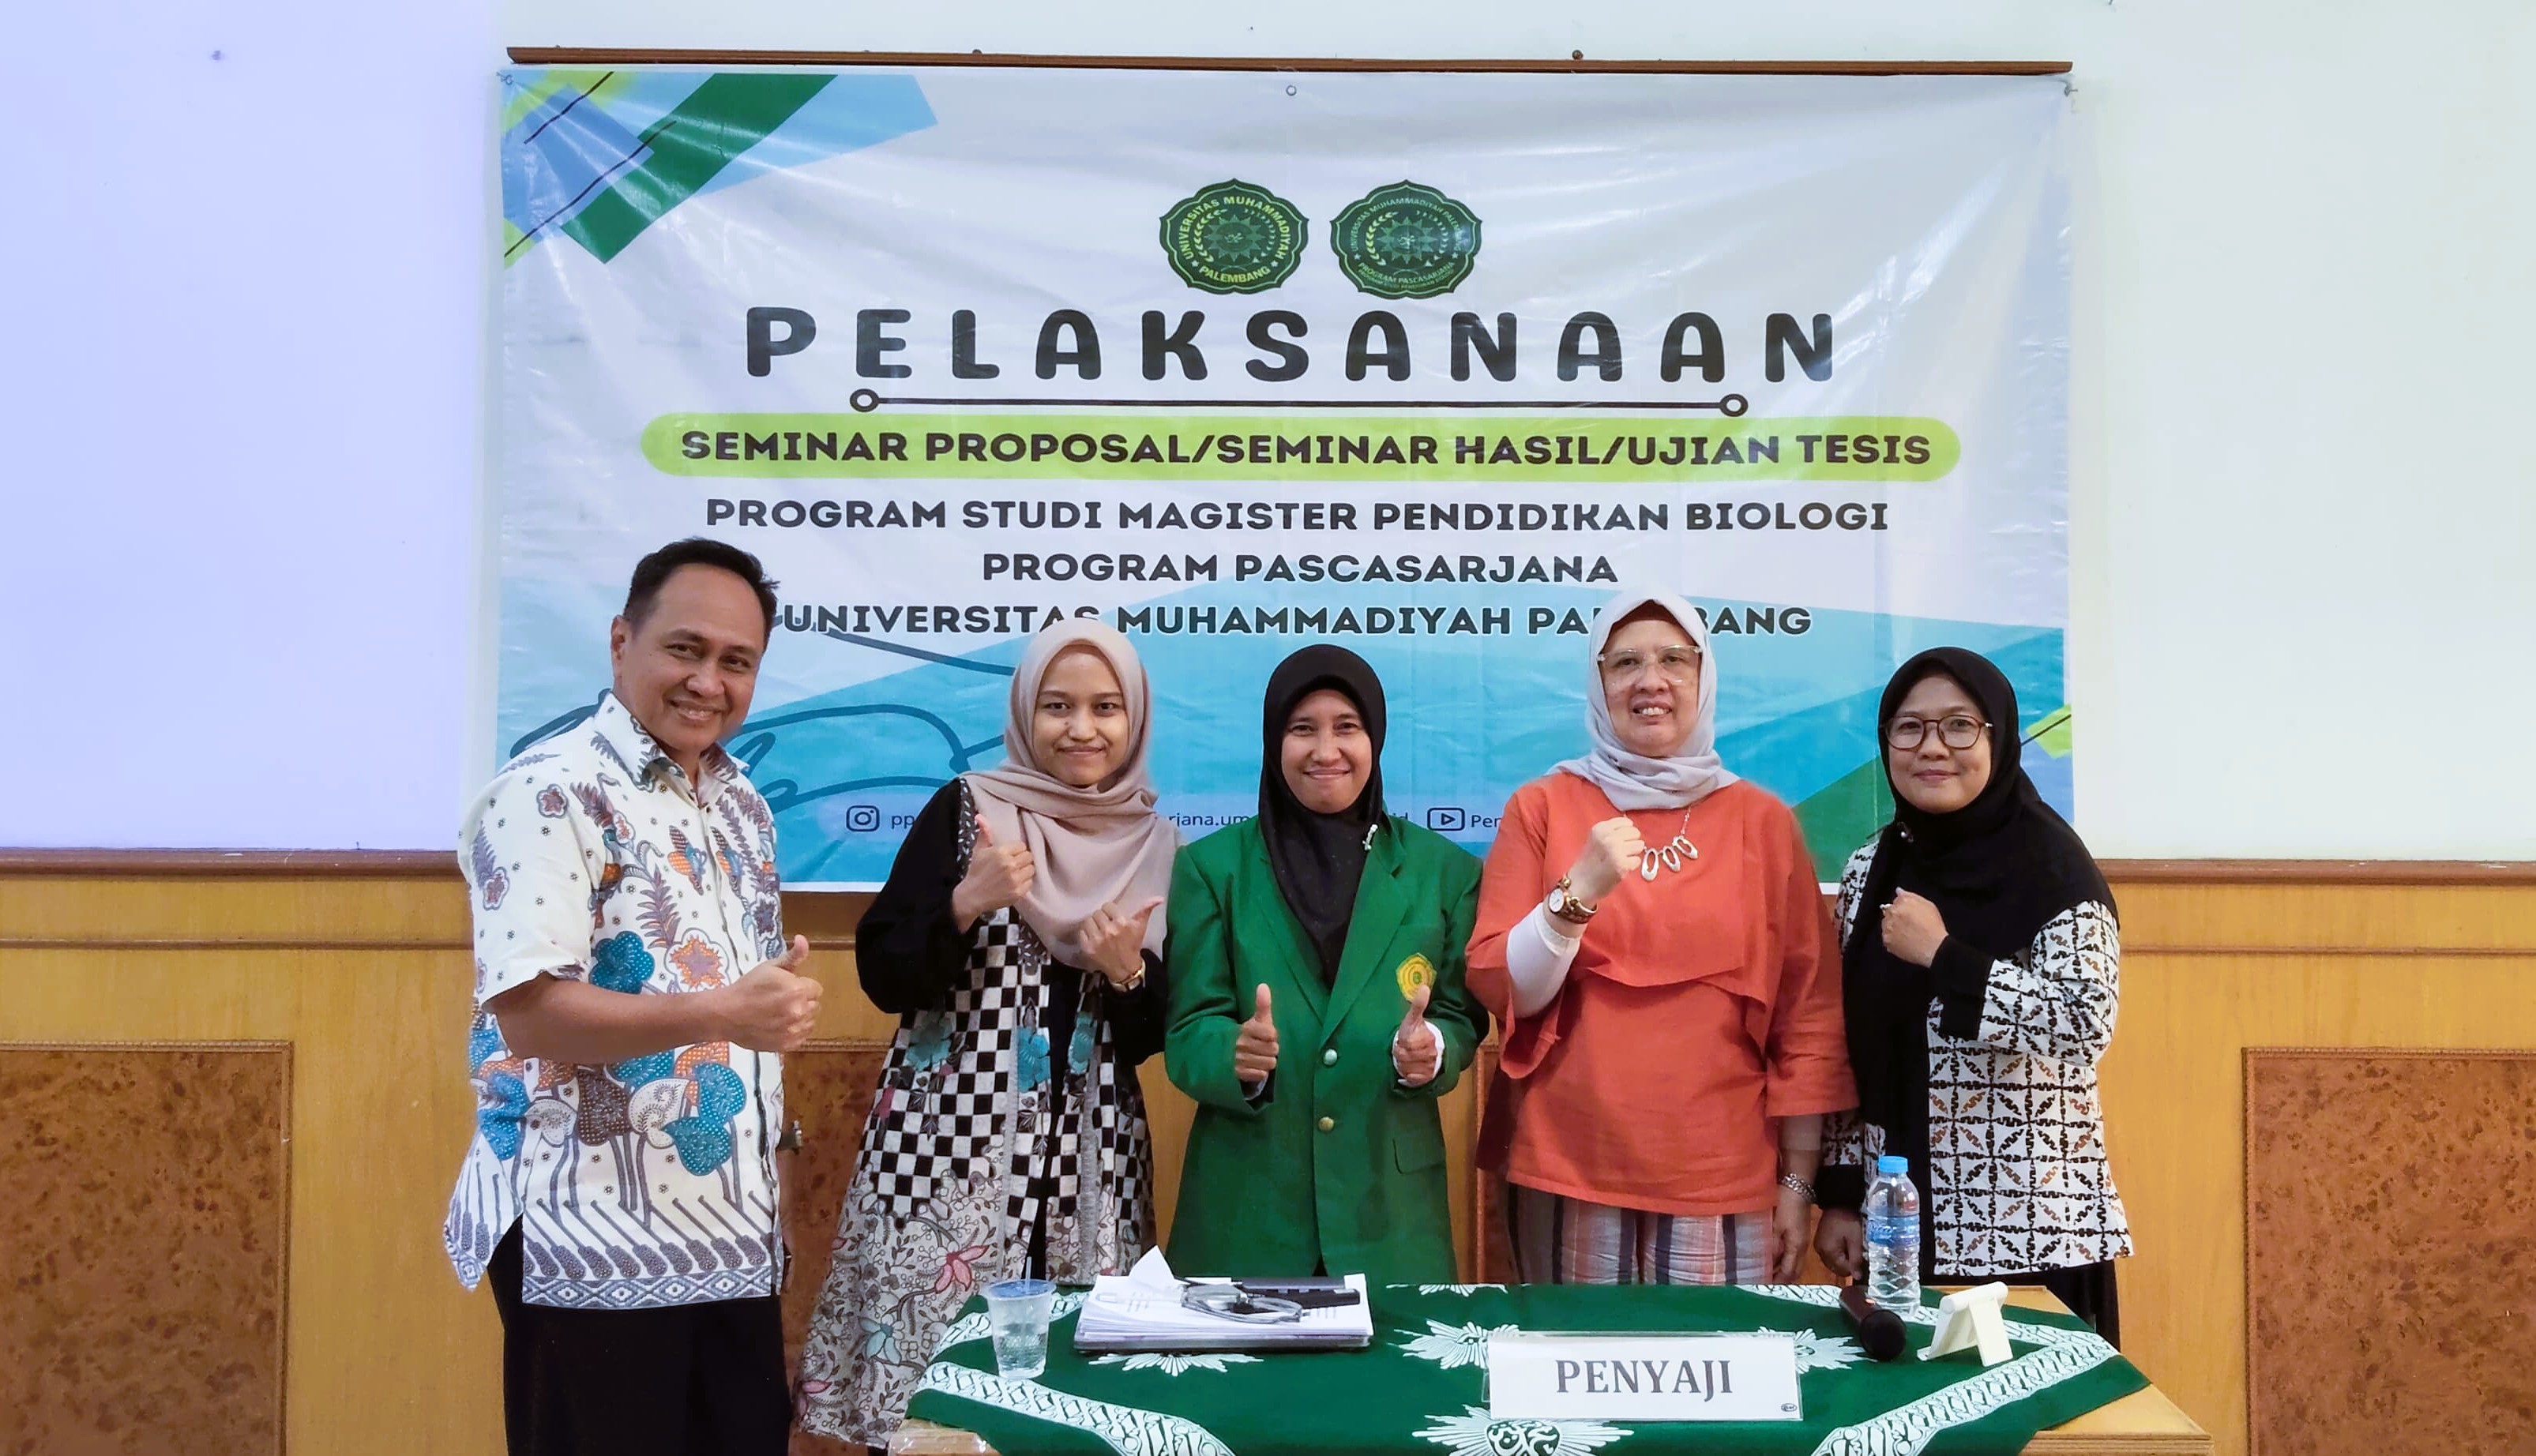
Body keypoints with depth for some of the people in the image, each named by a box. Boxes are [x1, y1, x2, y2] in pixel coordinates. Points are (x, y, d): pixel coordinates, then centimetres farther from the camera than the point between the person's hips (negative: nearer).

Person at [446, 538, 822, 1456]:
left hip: (734, 1235, 8)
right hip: (595, 1242, -8)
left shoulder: (738, 799, 13)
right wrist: (721, 1014, -31)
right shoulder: (552, 795, -13)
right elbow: (528, 1012, -22)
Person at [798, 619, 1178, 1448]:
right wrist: (966, 904, -20)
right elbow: (883, 978, -5)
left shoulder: (1158, 847, 8)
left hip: (1087, 1155, 3)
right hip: (953, 1139, -2)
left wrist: (1129, 972, -10)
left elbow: (1150, 1038, 10)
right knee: (935, 1367, -3)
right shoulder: (967, 809, 0)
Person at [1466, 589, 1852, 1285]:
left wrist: (1798, 1181, 2)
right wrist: (1579, 892, -17)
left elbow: (1810, 1018, 5)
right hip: (1568, 1176, 0)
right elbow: (1499, 990, -3)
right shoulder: (1543, 806, 3)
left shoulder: (1762, 821, 5)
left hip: (1723, 1184, 1)